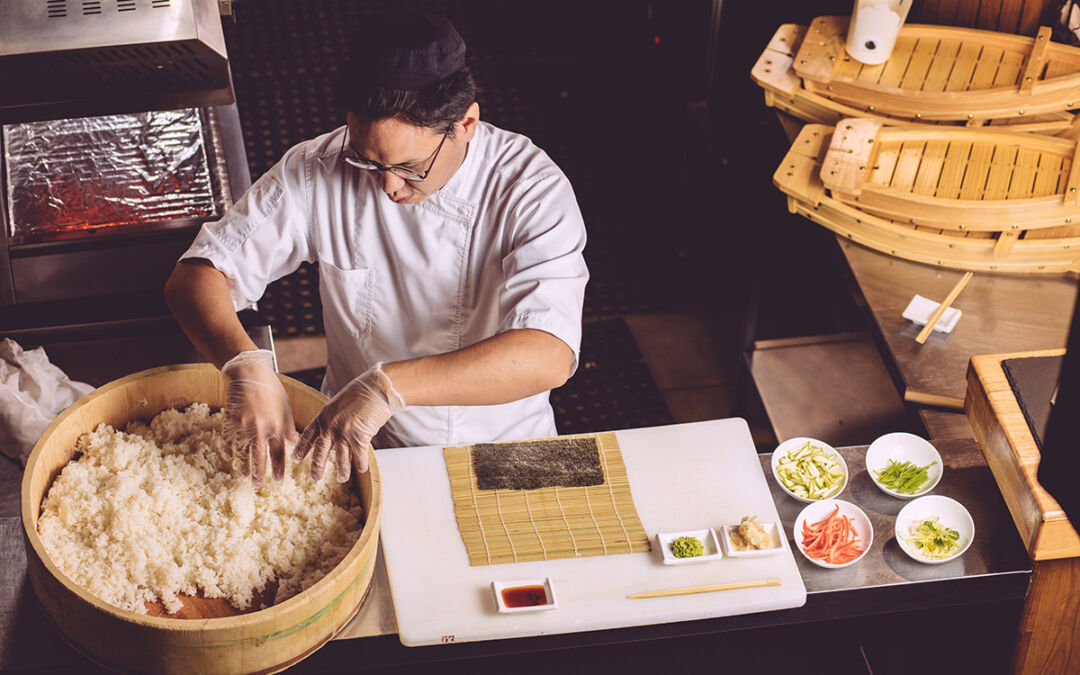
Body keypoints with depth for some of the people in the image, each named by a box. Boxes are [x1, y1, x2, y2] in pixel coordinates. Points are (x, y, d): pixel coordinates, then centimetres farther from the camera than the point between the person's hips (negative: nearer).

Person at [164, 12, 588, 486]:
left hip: (503, 456, -1)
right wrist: (246, 366, -31)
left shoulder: (533, 189, -20)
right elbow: (196, 276, -10)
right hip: (359, 447, 2)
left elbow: (548, 357, -33)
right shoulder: (320, 172, -12)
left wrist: (389, 385, -44)